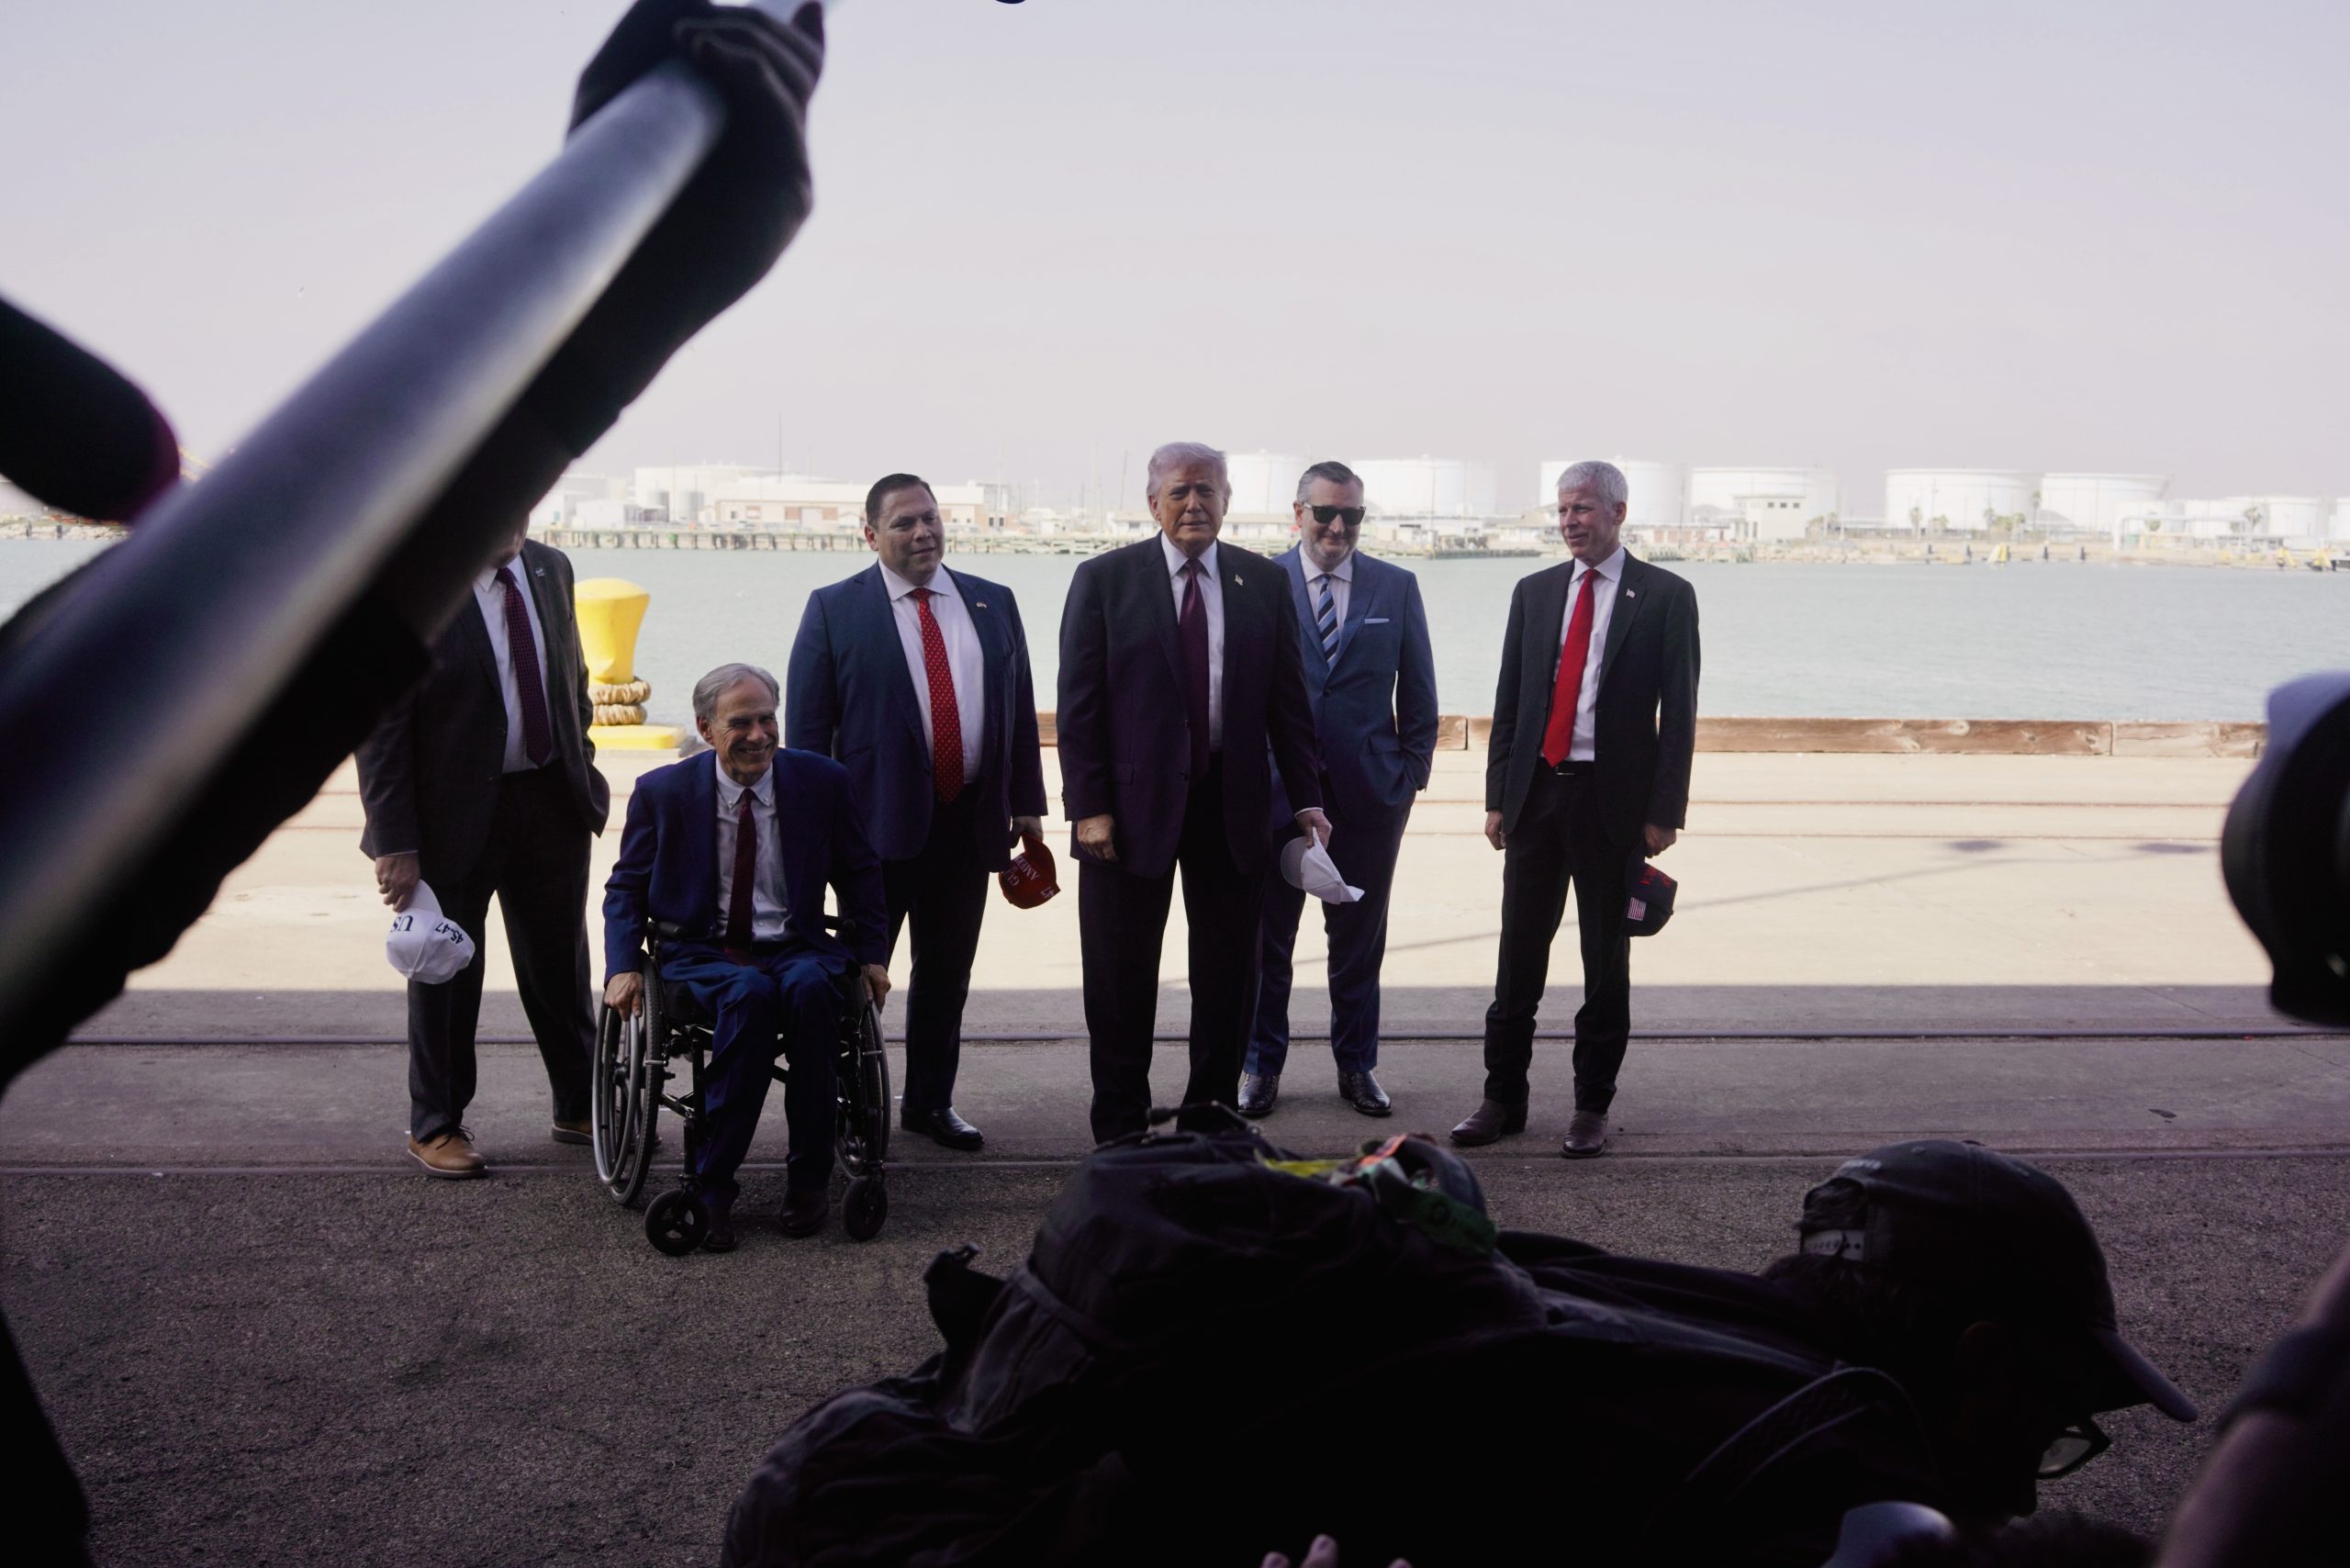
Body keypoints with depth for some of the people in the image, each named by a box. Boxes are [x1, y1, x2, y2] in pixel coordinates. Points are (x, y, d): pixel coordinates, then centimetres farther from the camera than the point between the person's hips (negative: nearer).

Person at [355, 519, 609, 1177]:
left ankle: (581, 1109, 31)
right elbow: (380, 726, -15)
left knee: (562, 970, 16)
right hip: (456, 816, -5)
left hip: (553, 804, 5)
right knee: (446, 974, 9)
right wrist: (394, 842, -18)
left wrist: (582, 770, 10)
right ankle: (435, 1126, 25)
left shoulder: (551, 567, 4)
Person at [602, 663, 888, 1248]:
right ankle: (709, 1188, -31)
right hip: (702, 952, -1)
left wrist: (872, 955, 5)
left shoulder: (823, 781, 5)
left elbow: (859, 876, 16)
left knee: (810, 988, -36)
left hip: (795, 948, 1)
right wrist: (623, 966, -4)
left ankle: (809, 1176, -23)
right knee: (751, 995, -37)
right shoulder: (662, 791, 3)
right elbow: (627, 887, 11)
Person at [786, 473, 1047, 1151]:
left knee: (947, 975, 13)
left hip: (970, 821, 4)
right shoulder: (835, 609, -2)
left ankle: (930, 1103, 27)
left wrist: (1027, 804, 9)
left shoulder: (993, 604, 9)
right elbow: (807, 724, -3)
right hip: (879, 819, -3)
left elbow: (1020, 710, 12)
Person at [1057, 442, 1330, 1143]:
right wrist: (1089, 807, -11)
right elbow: (1078, 704, -4)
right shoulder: (1104, 579, -2)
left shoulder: (1264, 582, 6)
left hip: (1233, 802, 2)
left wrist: (1307, 797, 0)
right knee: (1121, 979, 7)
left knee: (1229, 973, 9)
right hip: (1133, 802, -2)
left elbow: (1288, 699, 6)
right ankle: (1120, 1127, 20)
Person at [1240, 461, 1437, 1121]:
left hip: (1368, 792, 1)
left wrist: (1411, 771, 3)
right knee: (1266, 937, 7)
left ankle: (1356, 1065, 23)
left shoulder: (1397, 587, 5)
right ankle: (1261, 1066, 20)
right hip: (1274, 790, -1)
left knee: (1359, 940, 10)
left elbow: (1418, 693, 9)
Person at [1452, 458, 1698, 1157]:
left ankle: (1592, 1106, 16)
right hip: (1537, 791, 3)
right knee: (1519, 953, 6)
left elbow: (1678, 711, -4)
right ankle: (1504, 1098, 15)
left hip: (1614, 798, -3)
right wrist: (1498, 796, 5)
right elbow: (1508, 700, 11)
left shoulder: (1665, 596, -1)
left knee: (1606, 960, 6)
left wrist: (1664, 810, -9)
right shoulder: (1534, 592, 10)